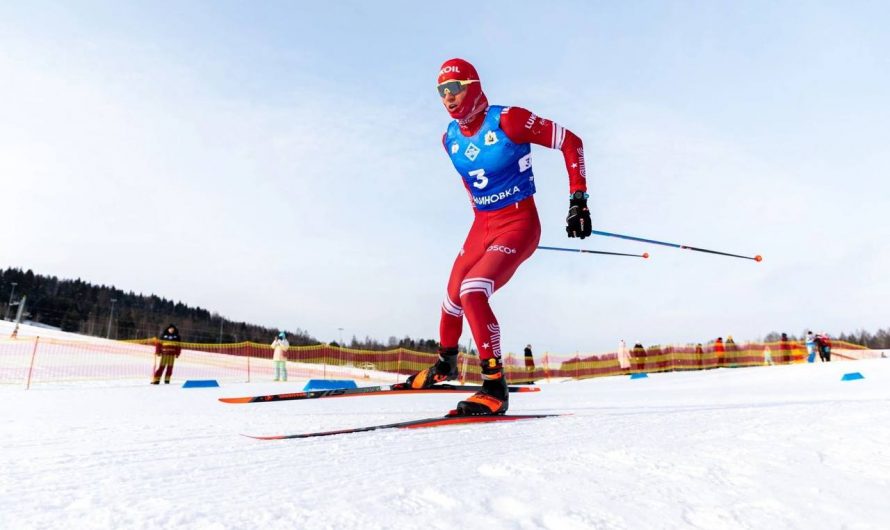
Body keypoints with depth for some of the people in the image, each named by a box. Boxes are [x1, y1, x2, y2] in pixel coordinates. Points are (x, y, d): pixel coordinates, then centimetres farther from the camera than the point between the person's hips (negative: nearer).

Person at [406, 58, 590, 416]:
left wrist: (578, 199, -13)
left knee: (473, 292, -26)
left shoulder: (507, 120, -16)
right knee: (453, 296, 15)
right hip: (482, 227, 7)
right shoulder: (450, 139, 4)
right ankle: (446, 363, 42)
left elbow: (570, 142, -10)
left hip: (519, 225, -7)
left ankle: (495, 389, -16)